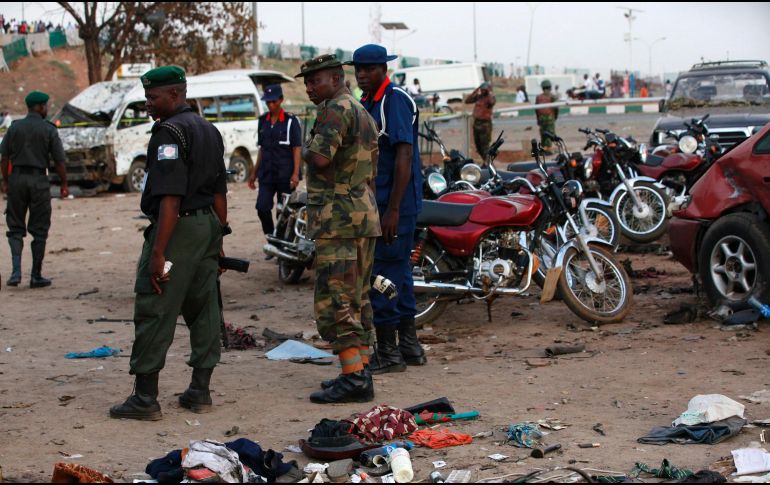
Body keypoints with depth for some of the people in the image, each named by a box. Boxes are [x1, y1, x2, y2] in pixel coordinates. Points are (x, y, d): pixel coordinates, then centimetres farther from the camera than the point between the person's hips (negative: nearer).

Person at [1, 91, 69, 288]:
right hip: (39, 180, -2)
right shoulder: (49, 130, -4)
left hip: (17, 178, 2)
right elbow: (59, 161, -5)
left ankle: (16, 271, -7)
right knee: (39, 230, 5)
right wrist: (64, 185, 4)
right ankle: (36, 276, 8)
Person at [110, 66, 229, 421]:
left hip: (177, 229, -9)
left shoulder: (169, 131, -13)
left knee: (154, 314, -4)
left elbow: (171, 196, -21)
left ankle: (145, 398, -2)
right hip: (208, 227, 9)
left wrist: (158, 252, -22)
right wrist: (218, 241, 23)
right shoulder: (209, 130, 15)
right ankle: (200, 392, 17)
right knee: (204, 309, 12)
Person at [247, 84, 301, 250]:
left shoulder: (291, 121, -2)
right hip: (266, 173, 4)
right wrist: (254, 172, 17)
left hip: (285, 174, -4)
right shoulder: (263, 121, 12)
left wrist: (295, 173, -14)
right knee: (262, 207, -9)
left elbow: (297, 148, -5)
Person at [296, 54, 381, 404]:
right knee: (357, 299, 12)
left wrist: (308, 148, -2)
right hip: (366, 217, 10)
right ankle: (360, 372, 16)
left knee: (334, 301, -9)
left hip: (338, 220, -10)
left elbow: (320, 159, -24)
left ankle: (353, 378, -11)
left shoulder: (336, 109, -12)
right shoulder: (364, 114, 20)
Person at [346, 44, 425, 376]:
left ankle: (388, 353, 0)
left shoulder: (395, 100, -14)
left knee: (380, 274, -7)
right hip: (376, 203, 10)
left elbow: (404, 155, -21)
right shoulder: (366, 102, 17)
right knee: (398, 272, 14)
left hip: (394, 203, -10)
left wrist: (393, 209, -25)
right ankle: (409, 346, 23)